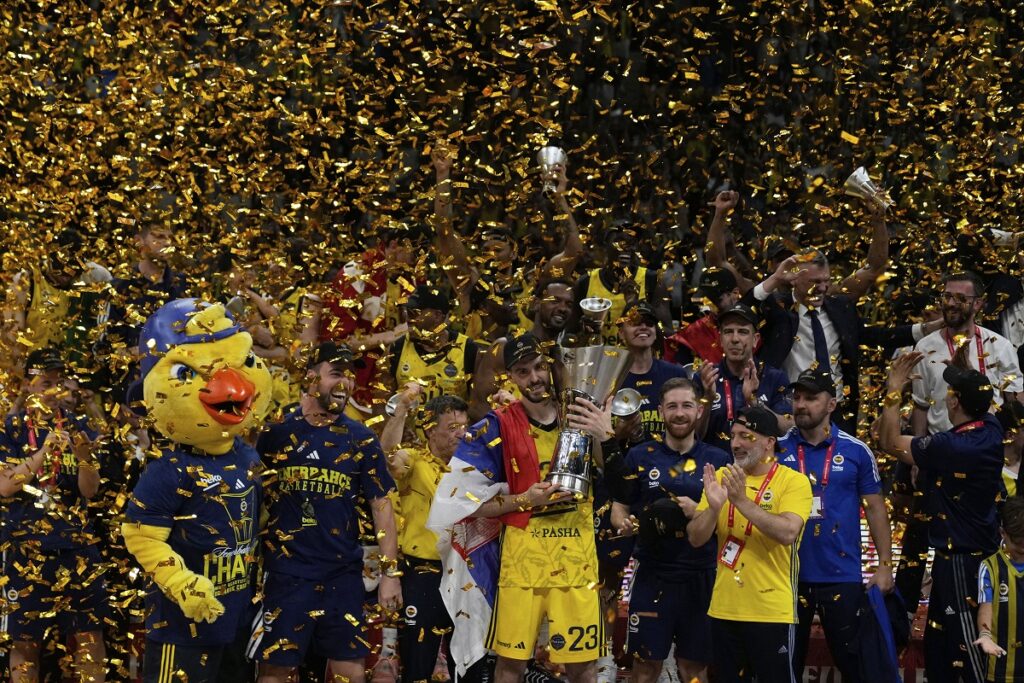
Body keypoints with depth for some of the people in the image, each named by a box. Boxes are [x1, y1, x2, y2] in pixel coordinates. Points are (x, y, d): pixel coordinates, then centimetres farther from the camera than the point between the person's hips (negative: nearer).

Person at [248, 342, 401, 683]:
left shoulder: (361, 439, 4)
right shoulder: (276, 430, -1)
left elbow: (381, 504, 4)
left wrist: (390, 571, 0)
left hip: (343, 573, 2)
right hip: (286, 571, -2)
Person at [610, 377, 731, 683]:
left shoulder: (719, 460, 5)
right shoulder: (640, 457, 4)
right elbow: (618, 508, 8)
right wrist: (623, 523, -15)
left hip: (701, 577, 0)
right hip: (652, 575, 0)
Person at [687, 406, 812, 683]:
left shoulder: (794, 481, -7)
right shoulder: (722, 477, 8)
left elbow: (787, 533, -23)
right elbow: (695, 538, 2)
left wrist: (742, 501, -26)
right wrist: (714, 506, -16)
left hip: (772, 610, -5)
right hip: (724, 609, 5)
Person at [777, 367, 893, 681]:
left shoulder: (856, 451, -1)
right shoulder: (778, 449, 0)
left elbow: (875, 508, 3)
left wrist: (885, 565, -3)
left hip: (842, 576, -1)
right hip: (789, 573, 1)